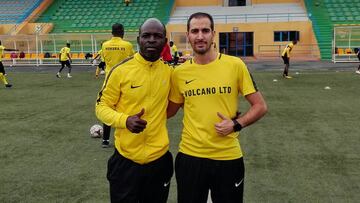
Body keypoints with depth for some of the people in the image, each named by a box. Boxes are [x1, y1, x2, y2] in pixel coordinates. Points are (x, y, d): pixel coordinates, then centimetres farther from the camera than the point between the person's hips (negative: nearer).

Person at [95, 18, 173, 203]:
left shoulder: (169, 71, 0)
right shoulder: (121, 70, -11)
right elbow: (101, 106, -5)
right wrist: (125, 120, -22)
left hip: (160, 158, 3)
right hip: (126, 159, -3)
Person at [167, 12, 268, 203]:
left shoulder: (235, 65, -7)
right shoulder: (179, 72, -1)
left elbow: (260, 106, -2)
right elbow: (169, 110, 14)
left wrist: (236, 124, -14)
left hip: (228, 157, -1)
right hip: (189, 156, 2)